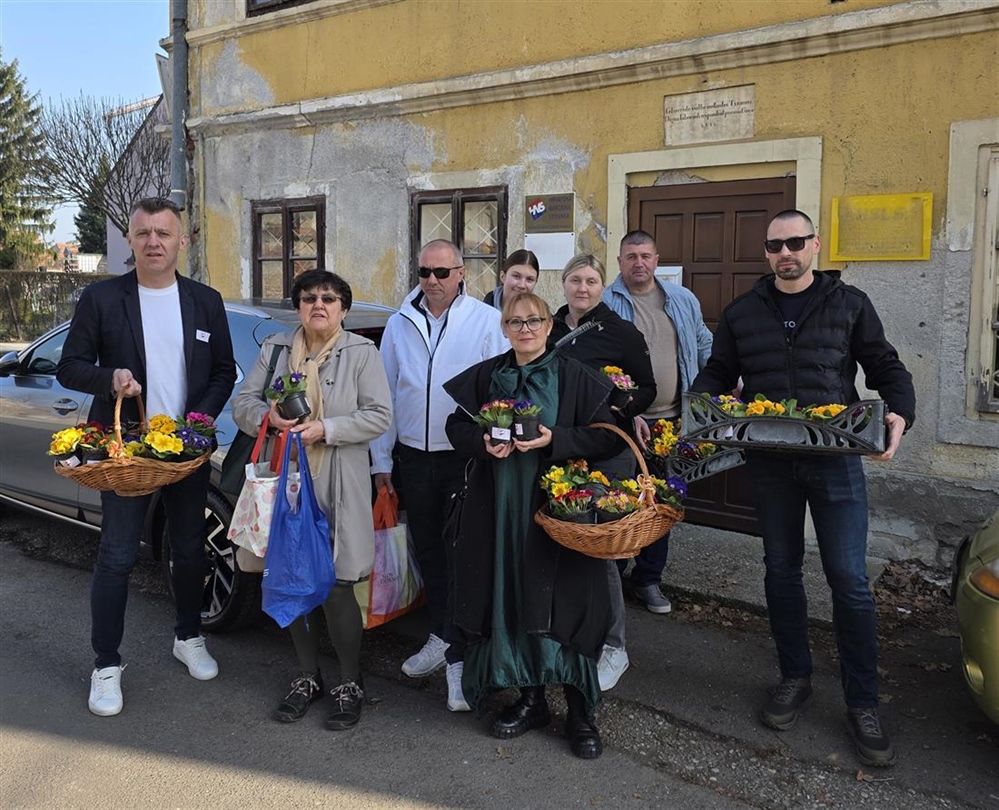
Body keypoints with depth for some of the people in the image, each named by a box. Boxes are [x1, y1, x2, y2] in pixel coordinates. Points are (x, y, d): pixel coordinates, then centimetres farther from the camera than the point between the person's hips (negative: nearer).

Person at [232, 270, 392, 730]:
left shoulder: (361, 353, 0)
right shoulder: (275, 348, 10)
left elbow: (379, 416, -6)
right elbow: (243, 403, 9)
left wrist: (325, 428, -17)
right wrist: (268, 416, -13)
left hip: (338, 489, -4)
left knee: (336, 587, -3)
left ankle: (350, 683, 17)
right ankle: (308, 676, 29)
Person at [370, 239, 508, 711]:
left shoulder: (486, 322, -5)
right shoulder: (400, 324, 7)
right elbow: (385, 393, 10)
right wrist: (381, 459, 9)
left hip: (467, 459, -4)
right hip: (413, 457, 4)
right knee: (428, 551, 14)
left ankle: (458, 657, 4)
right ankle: (441, 636, 31)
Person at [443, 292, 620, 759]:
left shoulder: (574, 378, -1)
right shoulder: (486, 376, 9)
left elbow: (605, 437, -4)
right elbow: (457, 427, 12)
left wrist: (554, 440, -18)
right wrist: (484, 442, -9)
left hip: (559, 505, -3)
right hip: (500, 509, 3)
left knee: (564, 602, -3)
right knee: (511, 601, 6)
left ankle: (579, 711, 12)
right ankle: (530, 699, 24)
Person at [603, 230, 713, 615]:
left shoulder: (683, 299, 9)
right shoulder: (605, 304, -7)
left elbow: (704, 348, 18)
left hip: (672, 420, 4)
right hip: (623, 420, -4)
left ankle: (648, 579, 24)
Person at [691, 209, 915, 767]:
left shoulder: (850, 304, 4)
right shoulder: (742, 313, 9)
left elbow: (887, 368, 5)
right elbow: (716, 375, 12)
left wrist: (900, 413, -14)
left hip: (836, 458, -2)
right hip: (769, 461, 3)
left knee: (849, 579, -1)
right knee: (781, 570, 12)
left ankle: (863, 702, 12)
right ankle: (795, 678, 29)